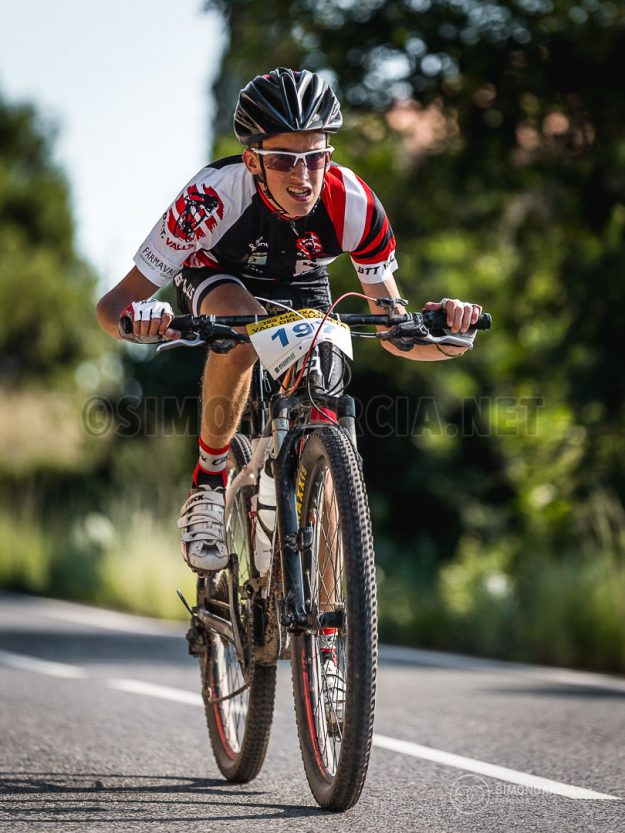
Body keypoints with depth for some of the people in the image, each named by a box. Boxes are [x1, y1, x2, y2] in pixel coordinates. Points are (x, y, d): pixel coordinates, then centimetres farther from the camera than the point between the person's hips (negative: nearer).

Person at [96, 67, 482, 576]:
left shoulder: (354, 204, -31)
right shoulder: (212, 198, -38)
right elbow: (112, 305, -34)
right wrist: (139, 317, -59)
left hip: (300, 287, 2)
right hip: (216, 277, -2)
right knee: (242, 324, -38)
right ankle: (208, 487, -21)